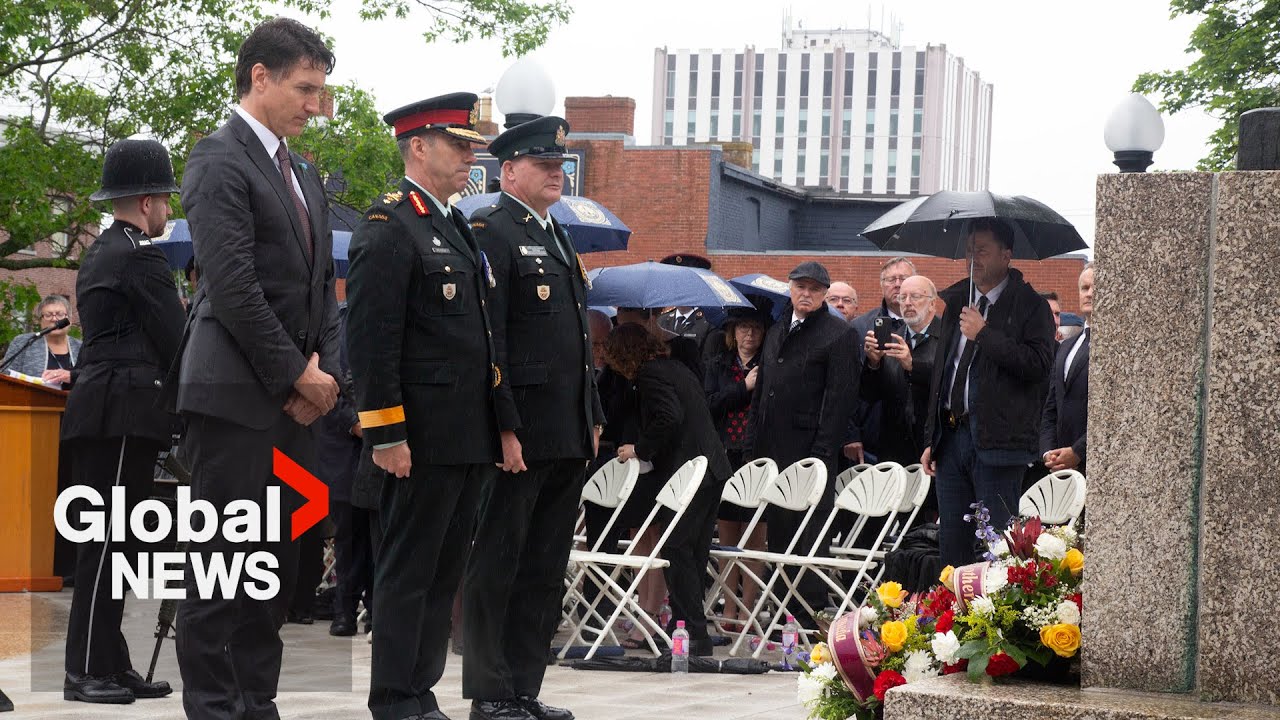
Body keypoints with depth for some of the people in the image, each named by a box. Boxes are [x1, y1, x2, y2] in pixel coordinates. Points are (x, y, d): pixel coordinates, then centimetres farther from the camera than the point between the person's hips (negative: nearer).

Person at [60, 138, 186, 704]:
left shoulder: (99, 254, 20)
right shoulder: (140, 257, -10)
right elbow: (176, 339, -11)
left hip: (97, 411, 10)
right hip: (124, 411, -10)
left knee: (109, 544, 9)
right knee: (108, 540, -9)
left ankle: (109, 665, 11)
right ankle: (88, 671, -8)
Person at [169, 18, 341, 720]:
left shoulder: (304, 174, 18)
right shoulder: (220, 159, -9)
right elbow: (233, 288, -16)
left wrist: (323, 368, 1)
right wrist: (298, 374, -13)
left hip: (295, 398, 8)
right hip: (237, 393, -8)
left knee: (278, 559, 9)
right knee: (221, 557, -4)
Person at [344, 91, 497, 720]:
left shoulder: (455, 228, 19)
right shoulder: (388, 230, -11)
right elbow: (370, 342, -16)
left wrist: (492, 429, 19)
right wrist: (386, 434, -20)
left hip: (469, 442, 9)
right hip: (422, 442, -9)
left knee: (443, 574, 12)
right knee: (407, 574, -3)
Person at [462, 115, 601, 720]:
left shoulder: (557, 237, 20)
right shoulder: (490, 232, -7)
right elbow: (487, 341, -15)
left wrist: (592, 419, 18)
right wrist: (505, 428, -20)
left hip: (567, 440, 9)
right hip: (519, 436, -9)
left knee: (545, 572, 11)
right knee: (497, 568, -1)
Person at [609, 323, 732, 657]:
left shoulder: (650, 375, -9)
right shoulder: (677, 368, 20)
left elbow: (669, 418, -22)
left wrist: (640, 449, -10)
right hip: (713, 471, 10)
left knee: (677, 551, -7)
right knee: (693, 553, 12)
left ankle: (695, 635, -10)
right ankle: (684, 626, 16)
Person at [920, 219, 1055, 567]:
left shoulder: (1030, 306, -3)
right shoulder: (956, 300, 16)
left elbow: (1038, 365, -18)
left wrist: (985, 335, -16)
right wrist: (931, 439, 18)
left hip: (996, 441, -6)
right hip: (951, 435, 6)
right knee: (952, 542, 9)